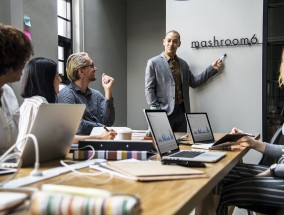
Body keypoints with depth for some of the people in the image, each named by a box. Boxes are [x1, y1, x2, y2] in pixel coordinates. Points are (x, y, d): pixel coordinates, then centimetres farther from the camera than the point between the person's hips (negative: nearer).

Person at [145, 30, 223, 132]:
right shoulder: (153, 62, -1)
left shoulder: (183, 63, 14)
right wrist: (155, 110, -12)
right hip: (164, 112, -4)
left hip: (182, 111, 5)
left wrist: (212, 68, 7)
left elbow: (193, 82, 13)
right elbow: (149, 89, -3)